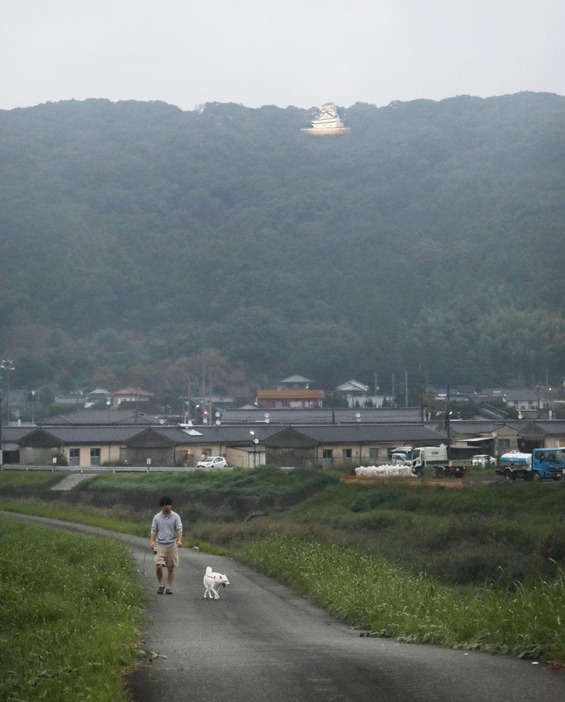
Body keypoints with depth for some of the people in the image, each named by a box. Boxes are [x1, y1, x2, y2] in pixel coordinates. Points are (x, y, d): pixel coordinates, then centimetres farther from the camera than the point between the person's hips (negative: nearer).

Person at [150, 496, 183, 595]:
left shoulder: (175, 517, -1)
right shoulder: (157, 517, 3)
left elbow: (179, 529, -8)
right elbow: (153, 531, 4)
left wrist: (179, 540, -25)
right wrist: (152, 541, -13)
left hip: (172, 545, 0)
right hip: (160, 545, 0)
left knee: (171, 568, 2)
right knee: (158, 566, -13)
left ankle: (169, 587, 11)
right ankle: (161, 585, 7)